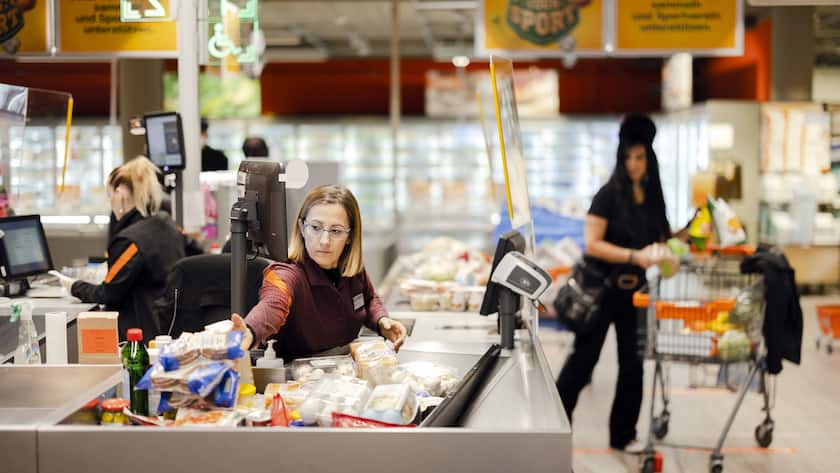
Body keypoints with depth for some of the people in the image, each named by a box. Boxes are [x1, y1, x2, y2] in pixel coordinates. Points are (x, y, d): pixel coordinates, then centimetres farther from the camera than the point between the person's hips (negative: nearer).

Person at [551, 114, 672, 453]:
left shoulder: (652, 196, 6)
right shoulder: (609, 195, -11)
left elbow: (659, 239, 16)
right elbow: (592, 244, -17)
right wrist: (634, 256, -25)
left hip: (634, 291, 5)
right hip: (602, 288, -5)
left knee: (633, 362, 8)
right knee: (584, 357, 1)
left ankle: (623, 434, 20)